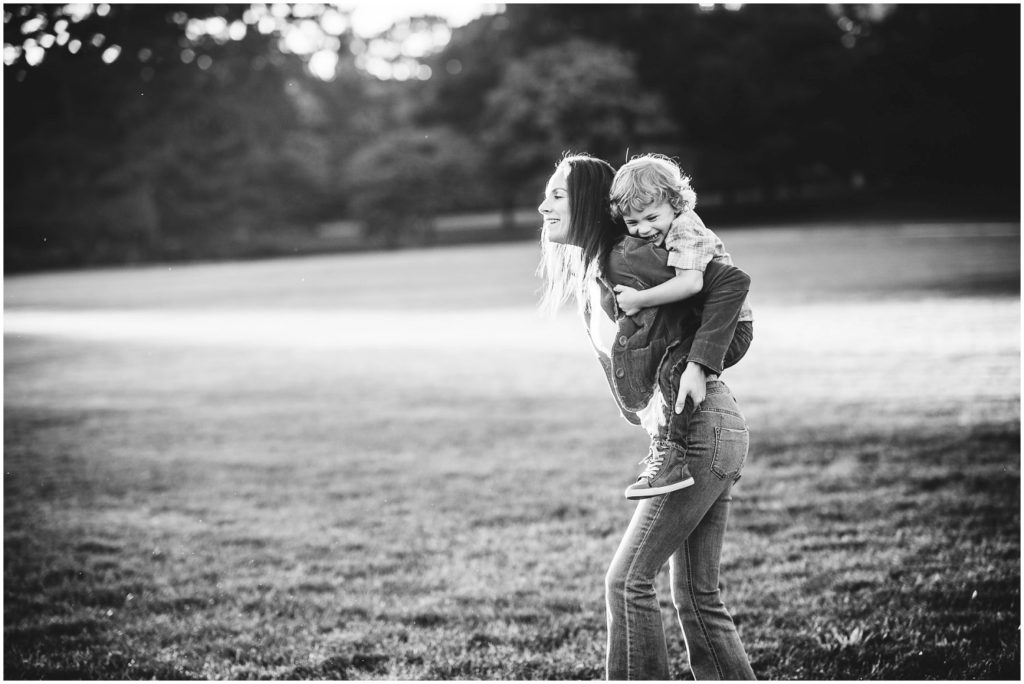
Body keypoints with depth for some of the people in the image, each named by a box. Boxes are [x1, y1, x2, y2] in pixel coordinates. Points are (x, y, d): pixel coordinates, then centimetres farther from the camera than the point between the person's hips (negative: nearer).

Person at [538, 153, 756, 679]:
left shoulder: (624, 259, -11)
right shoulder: (586, 276, 17)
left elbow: (732, 281, -14)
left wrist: (698, 363, -17)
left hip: (696, 433, -9)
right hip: (710, 435, 9)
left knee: (628, 581, -4)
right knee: (696, 596, 12)